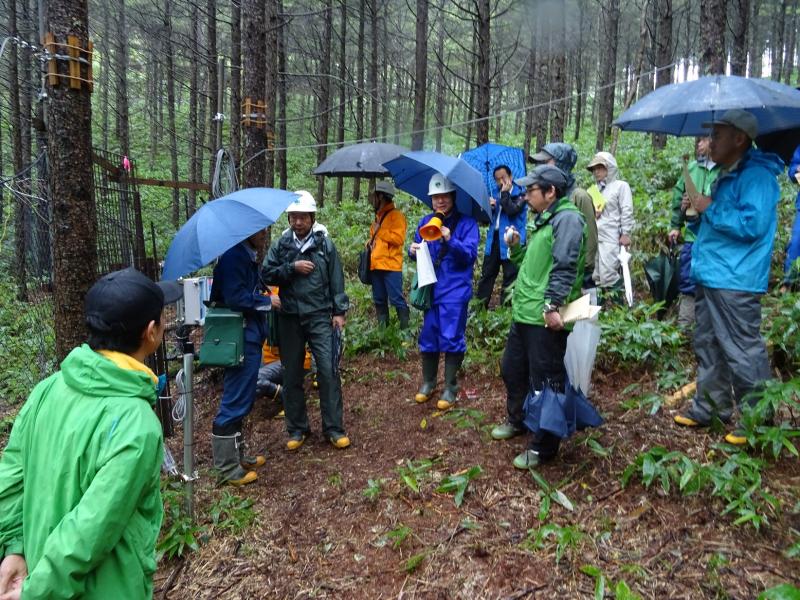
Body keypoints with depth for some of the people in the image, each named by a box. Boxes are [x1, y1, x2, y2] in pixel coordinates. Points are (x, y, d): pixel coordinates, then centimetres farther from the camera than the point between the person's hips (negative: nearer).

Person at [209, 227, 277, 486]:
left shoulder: (248, 257, 15)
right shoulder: (234, 256, -16)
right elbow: (235, 298, -24)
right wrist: (268, 301, -14)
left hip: (250, 336, 11)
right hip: (241, 339, -11)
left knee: (241, 400, 18)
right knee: (235, 402, -3)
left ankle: (238, 455, 31)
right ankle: (227, 468, 7)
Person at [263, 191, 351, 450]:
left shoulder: (325, 244, 1)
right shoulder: (280, 245, 5)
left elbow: (337, 280, 3)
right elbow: (268, 275, 0)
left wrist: (339, 311, -1)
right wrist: (292, 267, -12)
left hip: (320, 316, -2)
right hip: (289, 318, 2)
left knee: (328, 370, -6)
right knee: (292, 374, 8)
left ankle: (333, 428, 5)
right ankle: (297, 429, 21)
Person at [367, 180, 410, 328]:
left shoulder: (396, 215, -5)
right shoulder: (378, 216, 21)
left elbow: (399, 238, -17)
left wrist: (380, 231, -10)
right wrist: (370, 242, 11)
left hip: (391, 266, -8)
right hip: (376, 266, 8)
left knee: (396, 299, -8)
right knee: (379, 300, 10)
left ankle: (405, 330, -1)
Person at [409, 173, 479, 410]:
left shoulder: (466, 223, -3)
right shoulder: (425, 222, 11)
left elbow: (470, 254, -12)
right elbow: (418, 248, 16)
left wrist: (450, 240, -28)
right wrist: (413, 250, -8)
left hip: (455, 291, -4)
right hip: (430, 288, 4)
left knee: (451, 338, -2)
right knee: (428, 337, 10)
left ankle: (450, 388, 11)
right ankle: (428, 382, 27)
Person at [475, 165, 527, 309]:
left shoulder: (520, 195, -2)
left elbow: (512, 210, -22)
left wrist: (505, 193, -14)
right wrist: (490, 207, -2)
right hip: (493, 239, 6)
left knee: (510, 276, 1)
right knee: (487, 274, 9)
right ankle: (480, 303, 15)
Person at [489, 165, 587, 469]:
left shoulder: (567, 218, -12)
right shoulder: (543, 221, 19)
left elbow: (564, 267, -22)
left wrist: (552, 305, -27)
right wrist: (515, 247, 7)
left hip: (546, 318, -10)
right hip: (524, 313, 10)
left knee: (544, 382, 0)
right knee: (512, 369, 23)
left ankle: (543, 446, 13)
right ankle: (518, 420, 44)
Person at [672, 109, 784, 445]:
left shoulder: (756, 175, -12)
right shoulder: (725, 177, 18)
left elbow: (752, 224, -25)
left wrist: (711, 209, -15)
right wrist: (697, 214, 9)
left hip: (734, 282, -10)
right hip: (709, 278, 10)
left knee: (743, 354, -3)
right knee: (708, 348, 16)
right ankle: (708, 409, 28)